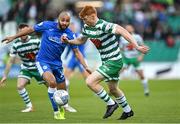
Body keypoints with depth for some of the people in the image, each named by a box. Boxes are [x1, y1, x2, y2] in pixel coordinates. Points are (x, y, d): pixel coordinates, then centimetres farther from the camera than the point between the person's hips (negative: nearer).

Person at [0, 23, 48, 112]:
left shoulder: (36, 41, -18)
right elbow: (10, 61, -4)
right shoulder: (16, 45, -12)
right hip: (26, 68, 2)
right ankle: (29, 107, -3)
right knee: (19, 86, -19)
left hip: (38, 68, -2)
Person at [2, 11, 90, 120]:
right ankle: (56, 112, -14)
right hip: (43, 61, -3)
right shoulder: (47, 25, -13)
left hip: (57, 63, 3)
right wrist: (13, 37, 5)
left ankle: (62, 108, 41)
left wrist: (85, 66, -13)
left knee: (62, 90, 8)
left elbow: (77, 52, -2)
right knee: (52, 82, -28)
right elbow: (31, 29, 0)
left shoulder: (70, 34, -7)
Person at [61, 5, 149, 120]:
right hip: (107, 62, 9)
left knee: (90, 81, -17)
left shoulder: (103, 26, -25)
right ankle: (128, 111, 42)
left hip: (114, 61, -9)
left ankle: (111, 104, -2)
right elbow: (81, 40, 21)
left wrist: (137, 47, -38)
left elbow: (122, 31, -33)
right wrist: (68, 41, 3)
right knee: (113, 89, 22)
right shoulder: (86, 28, 2)